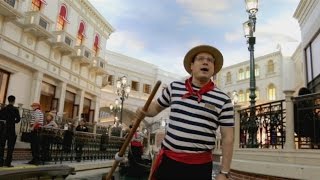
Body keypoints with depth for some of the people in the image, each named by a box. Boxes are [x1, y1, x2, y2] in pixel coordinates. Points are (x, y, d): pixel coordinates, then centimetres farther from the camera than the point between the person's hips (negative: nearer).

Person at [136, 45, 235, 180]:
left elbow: (228, 138, -2)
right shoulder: (174, 87, 3)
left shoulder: (223, 100, -4)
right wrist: (144, 111, -4)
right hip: (168, 160, 2)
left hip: (200, 166, -2)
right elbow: (157, 106, 18)